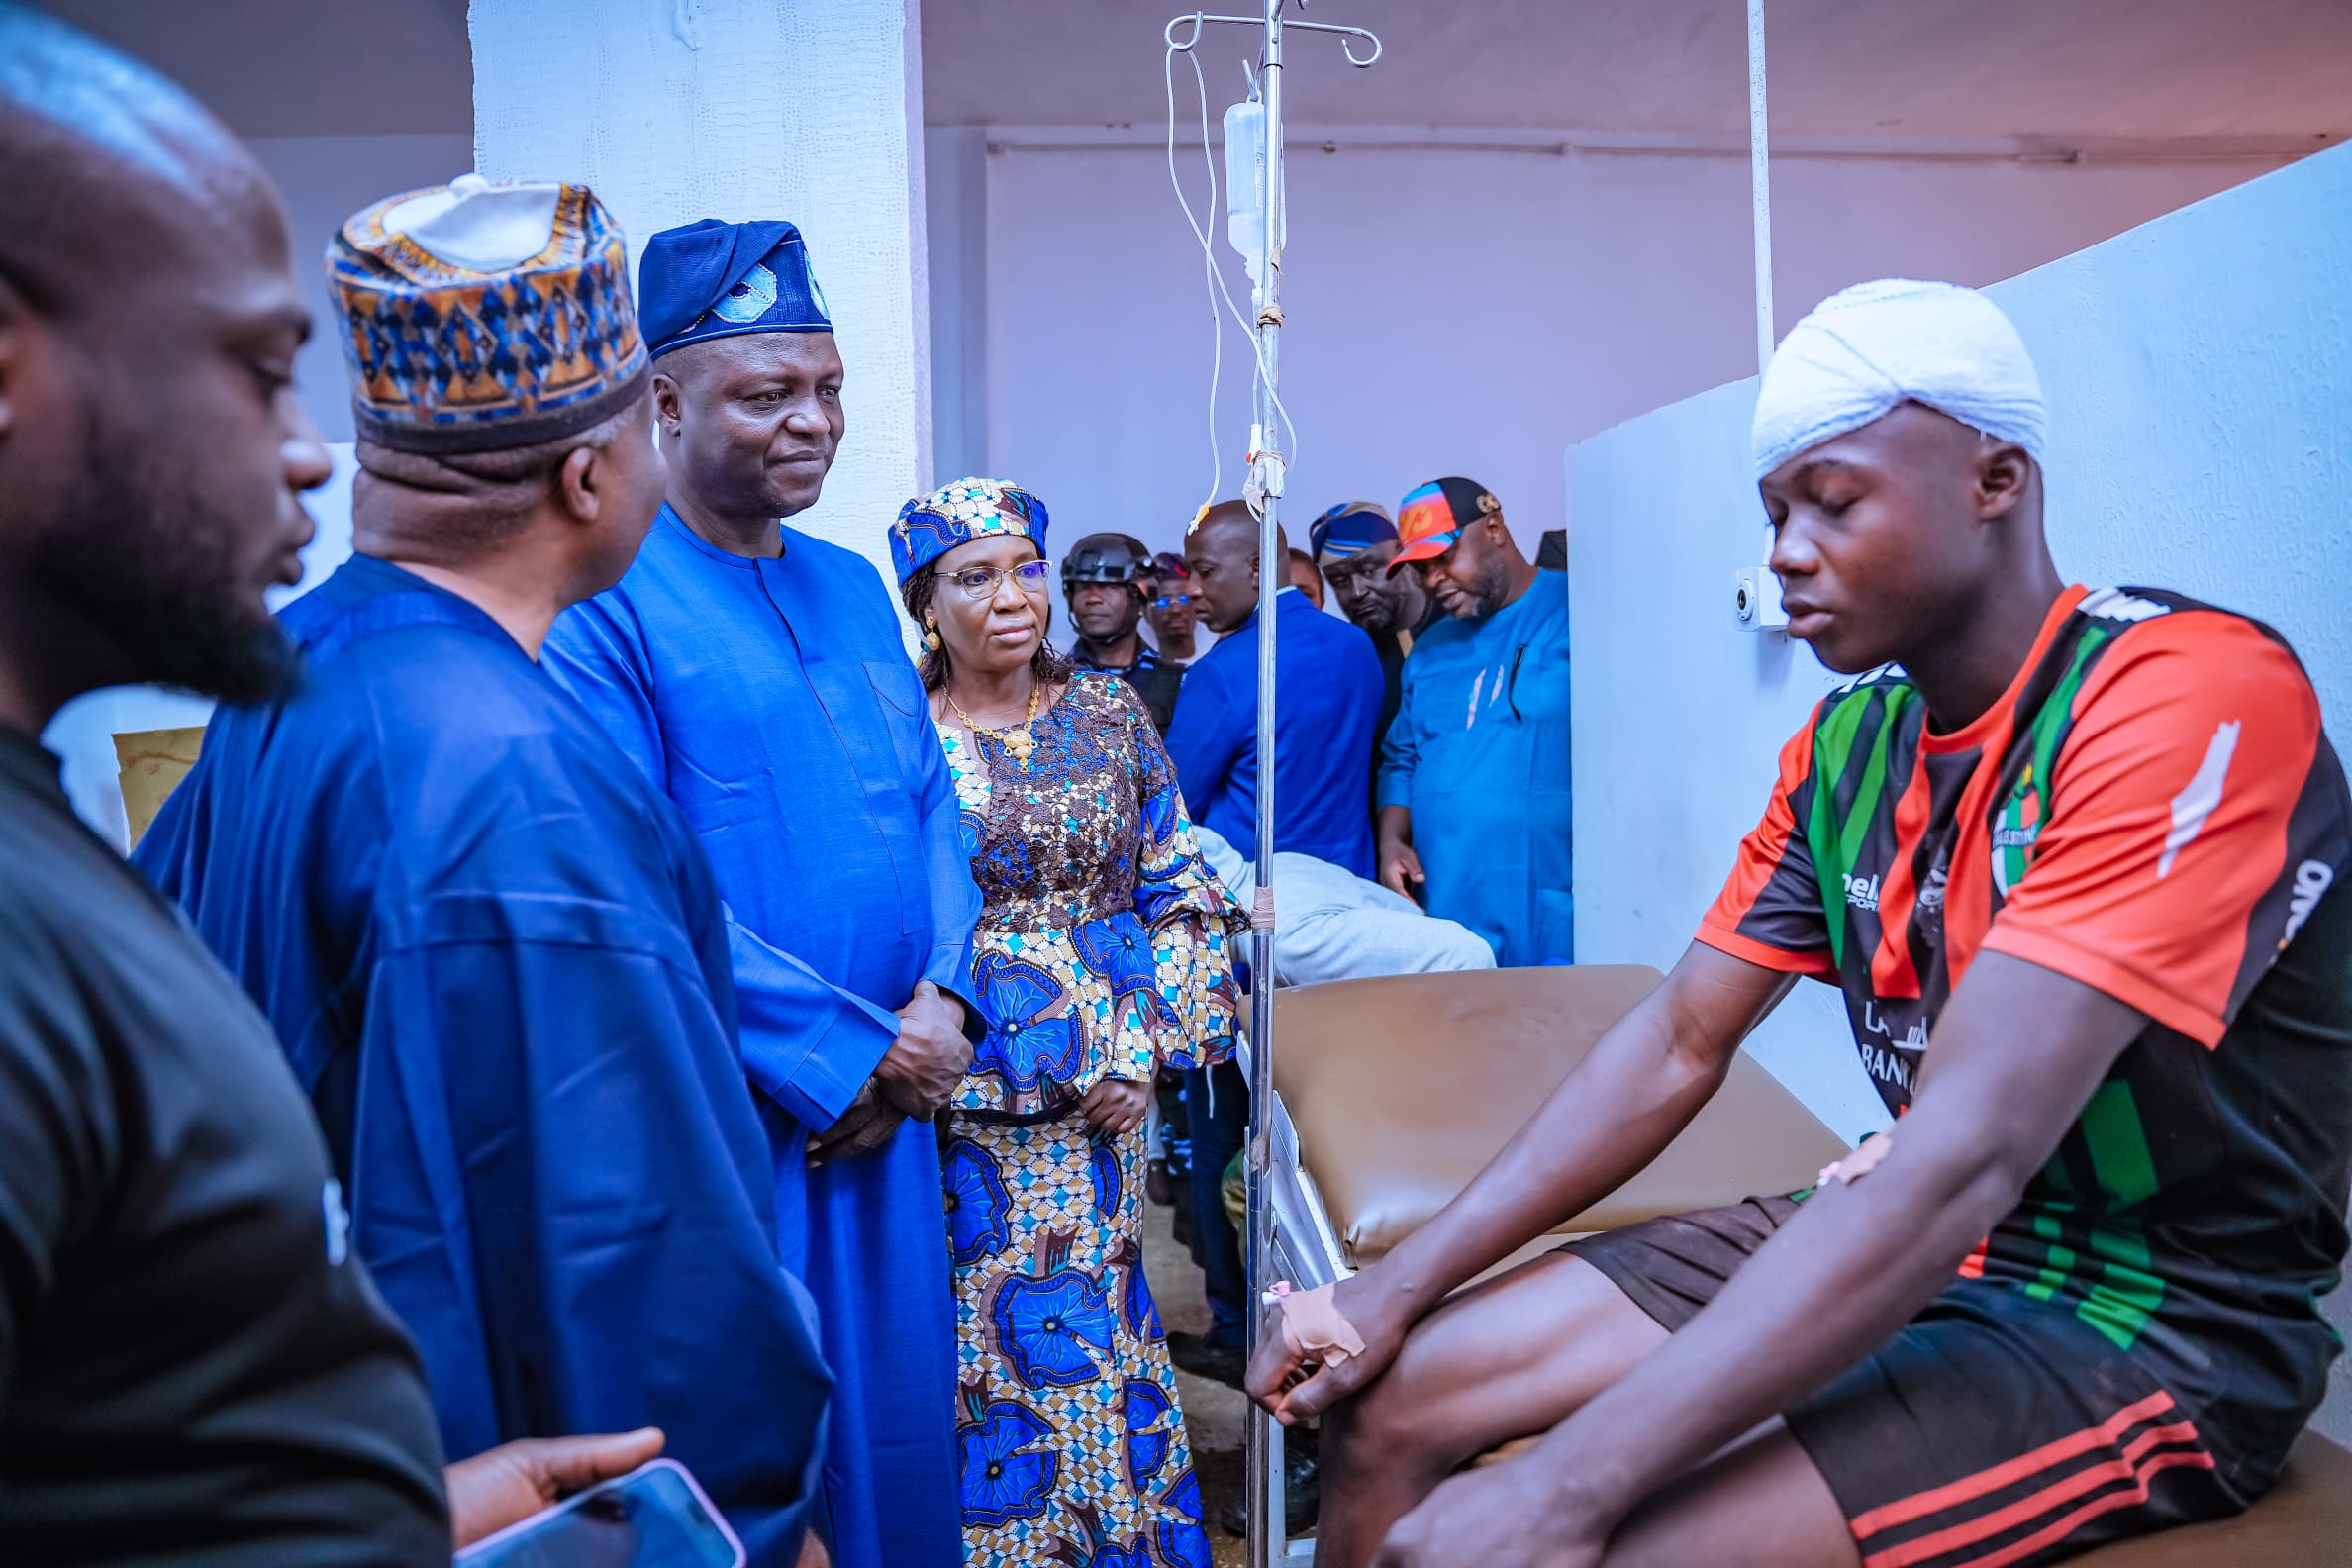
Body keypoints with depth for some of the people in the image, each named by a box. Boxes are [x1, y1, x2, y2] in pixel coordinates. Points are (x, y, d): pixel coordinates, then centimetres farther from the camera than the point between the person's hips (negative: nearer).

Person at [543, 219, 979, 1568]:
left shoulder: (853, 586, 11)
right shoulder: (605, 604, -12)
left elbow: (932, 799, 11)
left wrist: (943, 998, -5)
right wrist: (853, 1047, -15)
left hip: (888, 1093, 7)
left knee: (896, 1400, 18)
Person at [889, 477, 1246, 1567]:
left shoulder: (1108, 712, 3)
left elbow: (1179, 888, 4)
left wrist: (1147, 1047, -4)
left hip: (1102, 1088, 2)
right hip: (961, 1103, -1)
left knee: (1096, 1309, 10)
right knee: (986, 1326, 5)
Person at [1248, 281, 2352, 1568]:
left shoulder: (2189, 696, -21)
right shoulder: (1846, 740, 3)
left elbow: (1967, 1157, -30)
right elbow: (1678, 1043, 5)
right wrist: (1404, 1282, -4)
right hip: (1904, 1245, 7)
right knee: (1388, 1400, 0)